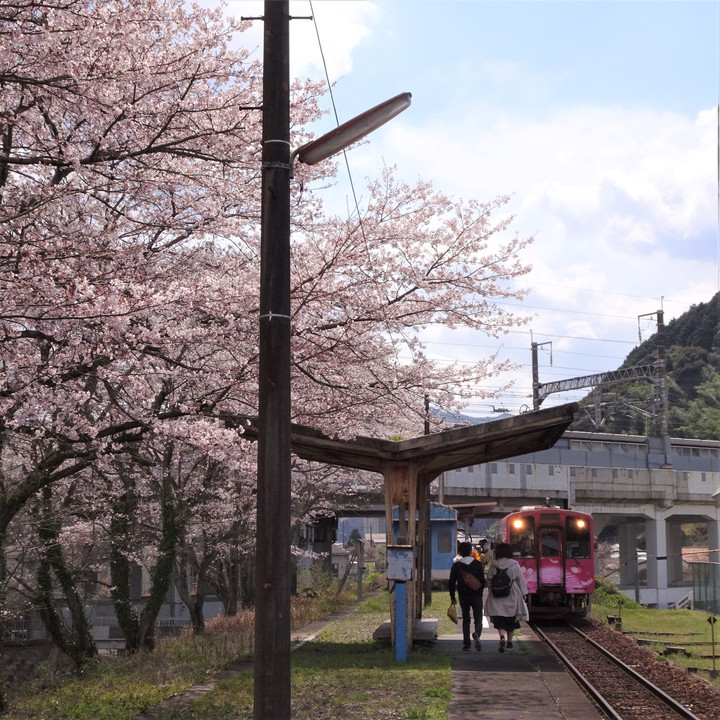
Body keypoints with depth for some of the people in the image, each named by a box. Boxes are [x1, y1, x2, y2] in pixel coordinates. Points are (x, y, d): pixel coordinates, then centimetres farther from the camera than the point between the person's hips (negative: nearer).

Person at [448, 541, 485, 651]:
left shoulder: (456, 565, -1)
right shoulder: (478, 564, -2)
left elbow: (451, 583, -1)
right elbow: (483, 581, -1)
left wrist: (452, 597, 6)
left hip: (463, 596, 1)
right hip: (476, 596, -1)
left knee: (466, 620, 14)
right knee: (478, 619, 2)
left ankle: (466, 643, 10)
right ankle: (477, 634, -29)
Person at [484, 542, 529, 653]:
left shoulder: (493, 565, -3)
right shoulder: (515, 565, -6)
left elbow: (489, 580, 3)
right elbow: (521, 580, -1)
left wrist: (491, 592, 16)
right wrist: (524, 594, 8)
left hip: (496, 598, 0)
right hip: (512, 597, 0)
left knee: (499, 621, 0)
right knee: (511, 621, 15)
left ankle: (502, 637, -25)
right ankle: (509, 642, 21)